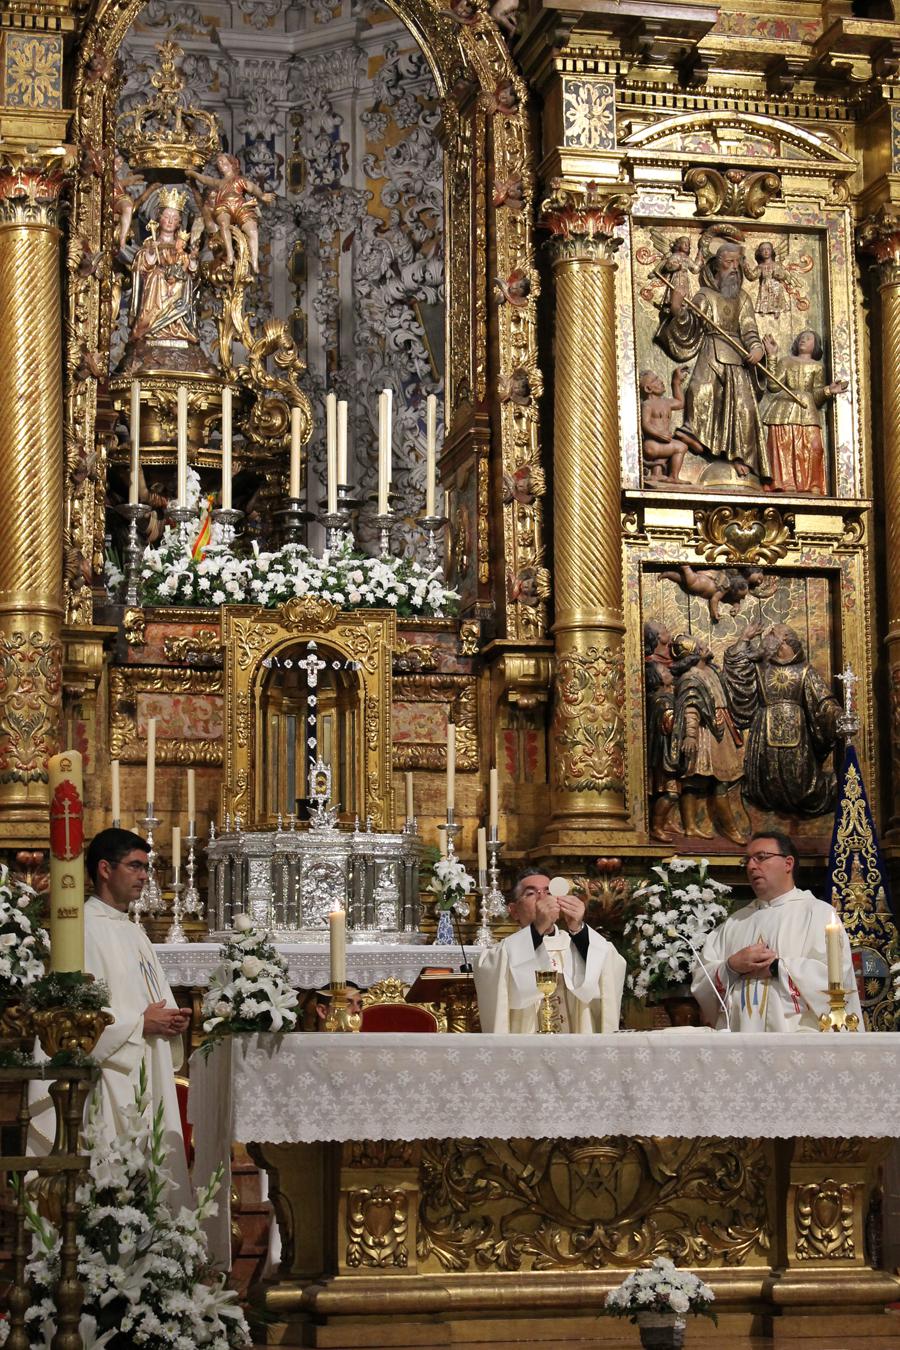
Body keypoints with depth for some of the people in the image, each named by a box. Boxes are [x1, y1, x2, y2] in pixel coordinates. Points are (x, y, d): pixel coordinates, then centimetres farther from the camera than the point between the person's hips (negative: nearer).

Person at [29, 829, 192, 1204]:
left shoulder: (134, 933, 19)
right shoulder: (85, 928, -11)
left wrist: (171, 1019, 4)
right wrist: (140, 1023, -14)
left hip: (150, 1078, 9)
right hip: (113, 1083, -9)